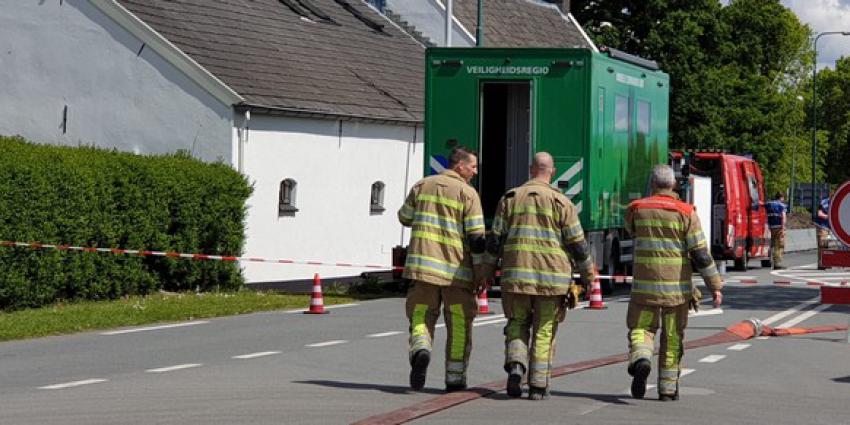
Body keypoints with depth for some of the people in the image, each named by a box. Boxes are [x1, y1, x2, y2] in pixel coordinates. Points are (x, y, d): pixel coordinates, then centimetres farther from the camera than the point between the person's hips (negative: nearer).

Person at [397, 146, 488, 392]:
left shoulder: (422, 186, 8)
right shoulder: (467, 193, -5)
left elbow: (405, 217, 20)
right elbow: (476, 237, -9)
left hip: (423, 265, 2)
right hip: (457, 270, -2)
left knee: (421, 316, 7)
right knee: (459, 324, 10)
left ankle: (420, 350, -23)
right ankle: (455, 378, 13)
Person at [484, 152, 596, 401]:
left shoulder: (510, 199, 5)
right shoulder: (561, 202, 0)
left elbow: (495, 240, 5)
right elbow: (578, 245, 1)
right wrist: (588, 274, 15)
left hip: (516, 275, 1)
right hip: (552, 277, -1)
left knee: (517, 324, 16)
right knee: (544, 331, 8)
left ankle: (516, 365, -9)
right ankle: (538, 386, 6)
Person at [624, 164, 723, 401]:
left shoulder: (636, 210, -1)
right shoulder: (686, 212, -6)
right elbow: (701, 253, -6)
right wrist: (715, 286, -1)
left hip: (645, 284, 0)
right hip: (676, 287, 0)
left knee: (641, 328, 11)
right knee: (672, 338, 11)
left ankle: (640, 360, -20)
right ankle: (668, 388, 16)